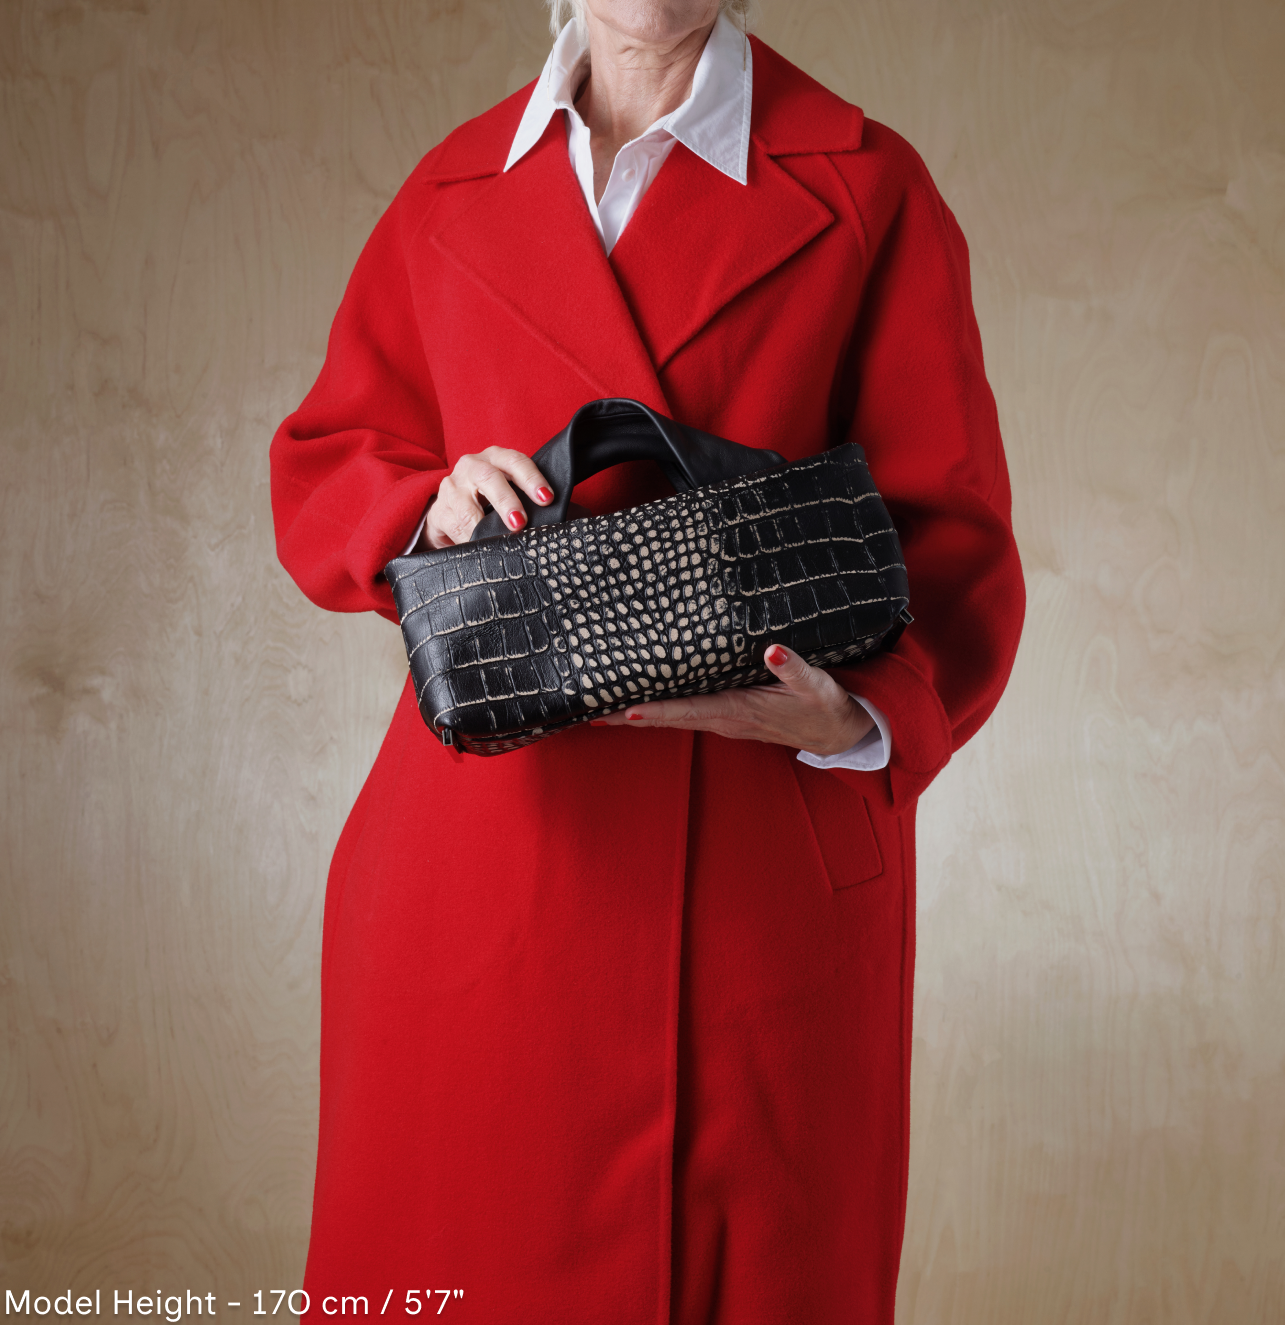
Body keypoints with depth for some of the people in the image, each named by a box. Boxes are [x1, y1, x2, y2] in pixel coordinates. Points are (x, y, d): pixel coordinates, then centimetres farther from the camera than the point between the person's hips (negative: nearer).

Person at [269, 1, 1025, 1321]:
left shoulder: (865, 191, 2)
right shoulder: (451, 197, 11)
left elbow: (950, 528, -1)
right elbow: (316, 476, 16)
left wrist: (860, 721, -19)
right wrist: (432, 506, -6)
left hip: (768, 876, -2)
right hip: (485, 868, 2)